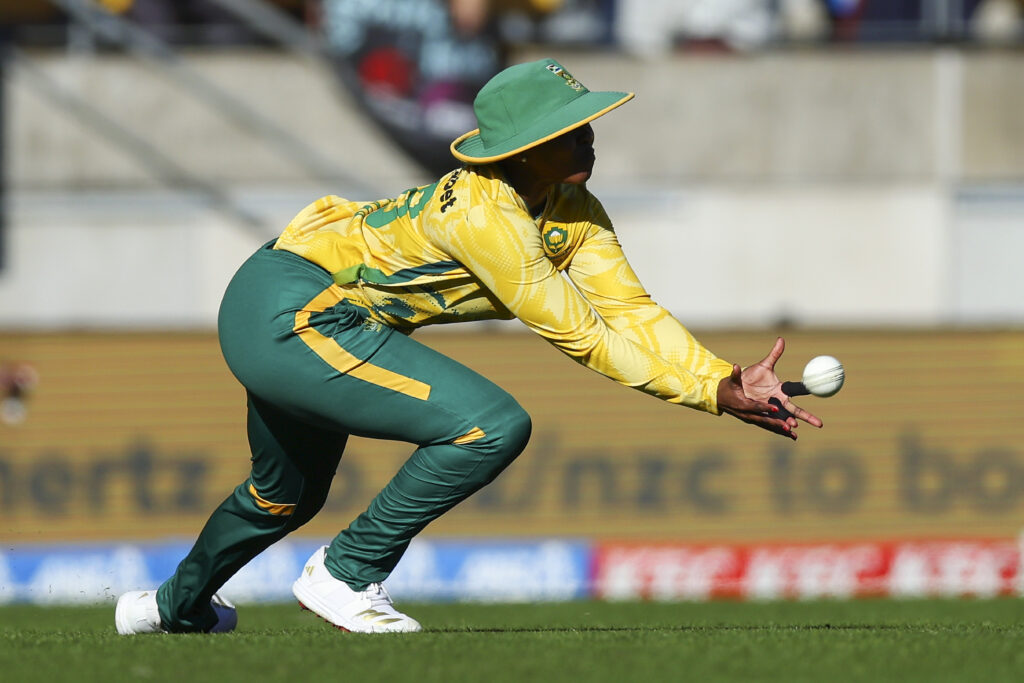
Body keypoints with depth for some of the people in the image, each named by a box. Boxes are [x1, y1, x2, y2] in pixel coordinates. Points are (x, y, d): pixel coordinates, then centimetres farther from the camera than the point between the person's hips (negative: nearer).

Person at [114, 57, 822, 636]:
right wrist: (714, 391, -24)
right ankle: (348, 575, -8)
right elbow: (578, 335, -26)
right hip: (287, 316, -10)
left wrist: (724, 380, -21)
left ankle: (179, 606, 60)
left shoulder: (573, 212, -3)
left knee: (288, 497, 32)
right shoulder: (484, 211, -29)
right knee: (493, 425, -23)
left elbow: (631, 311, -7)